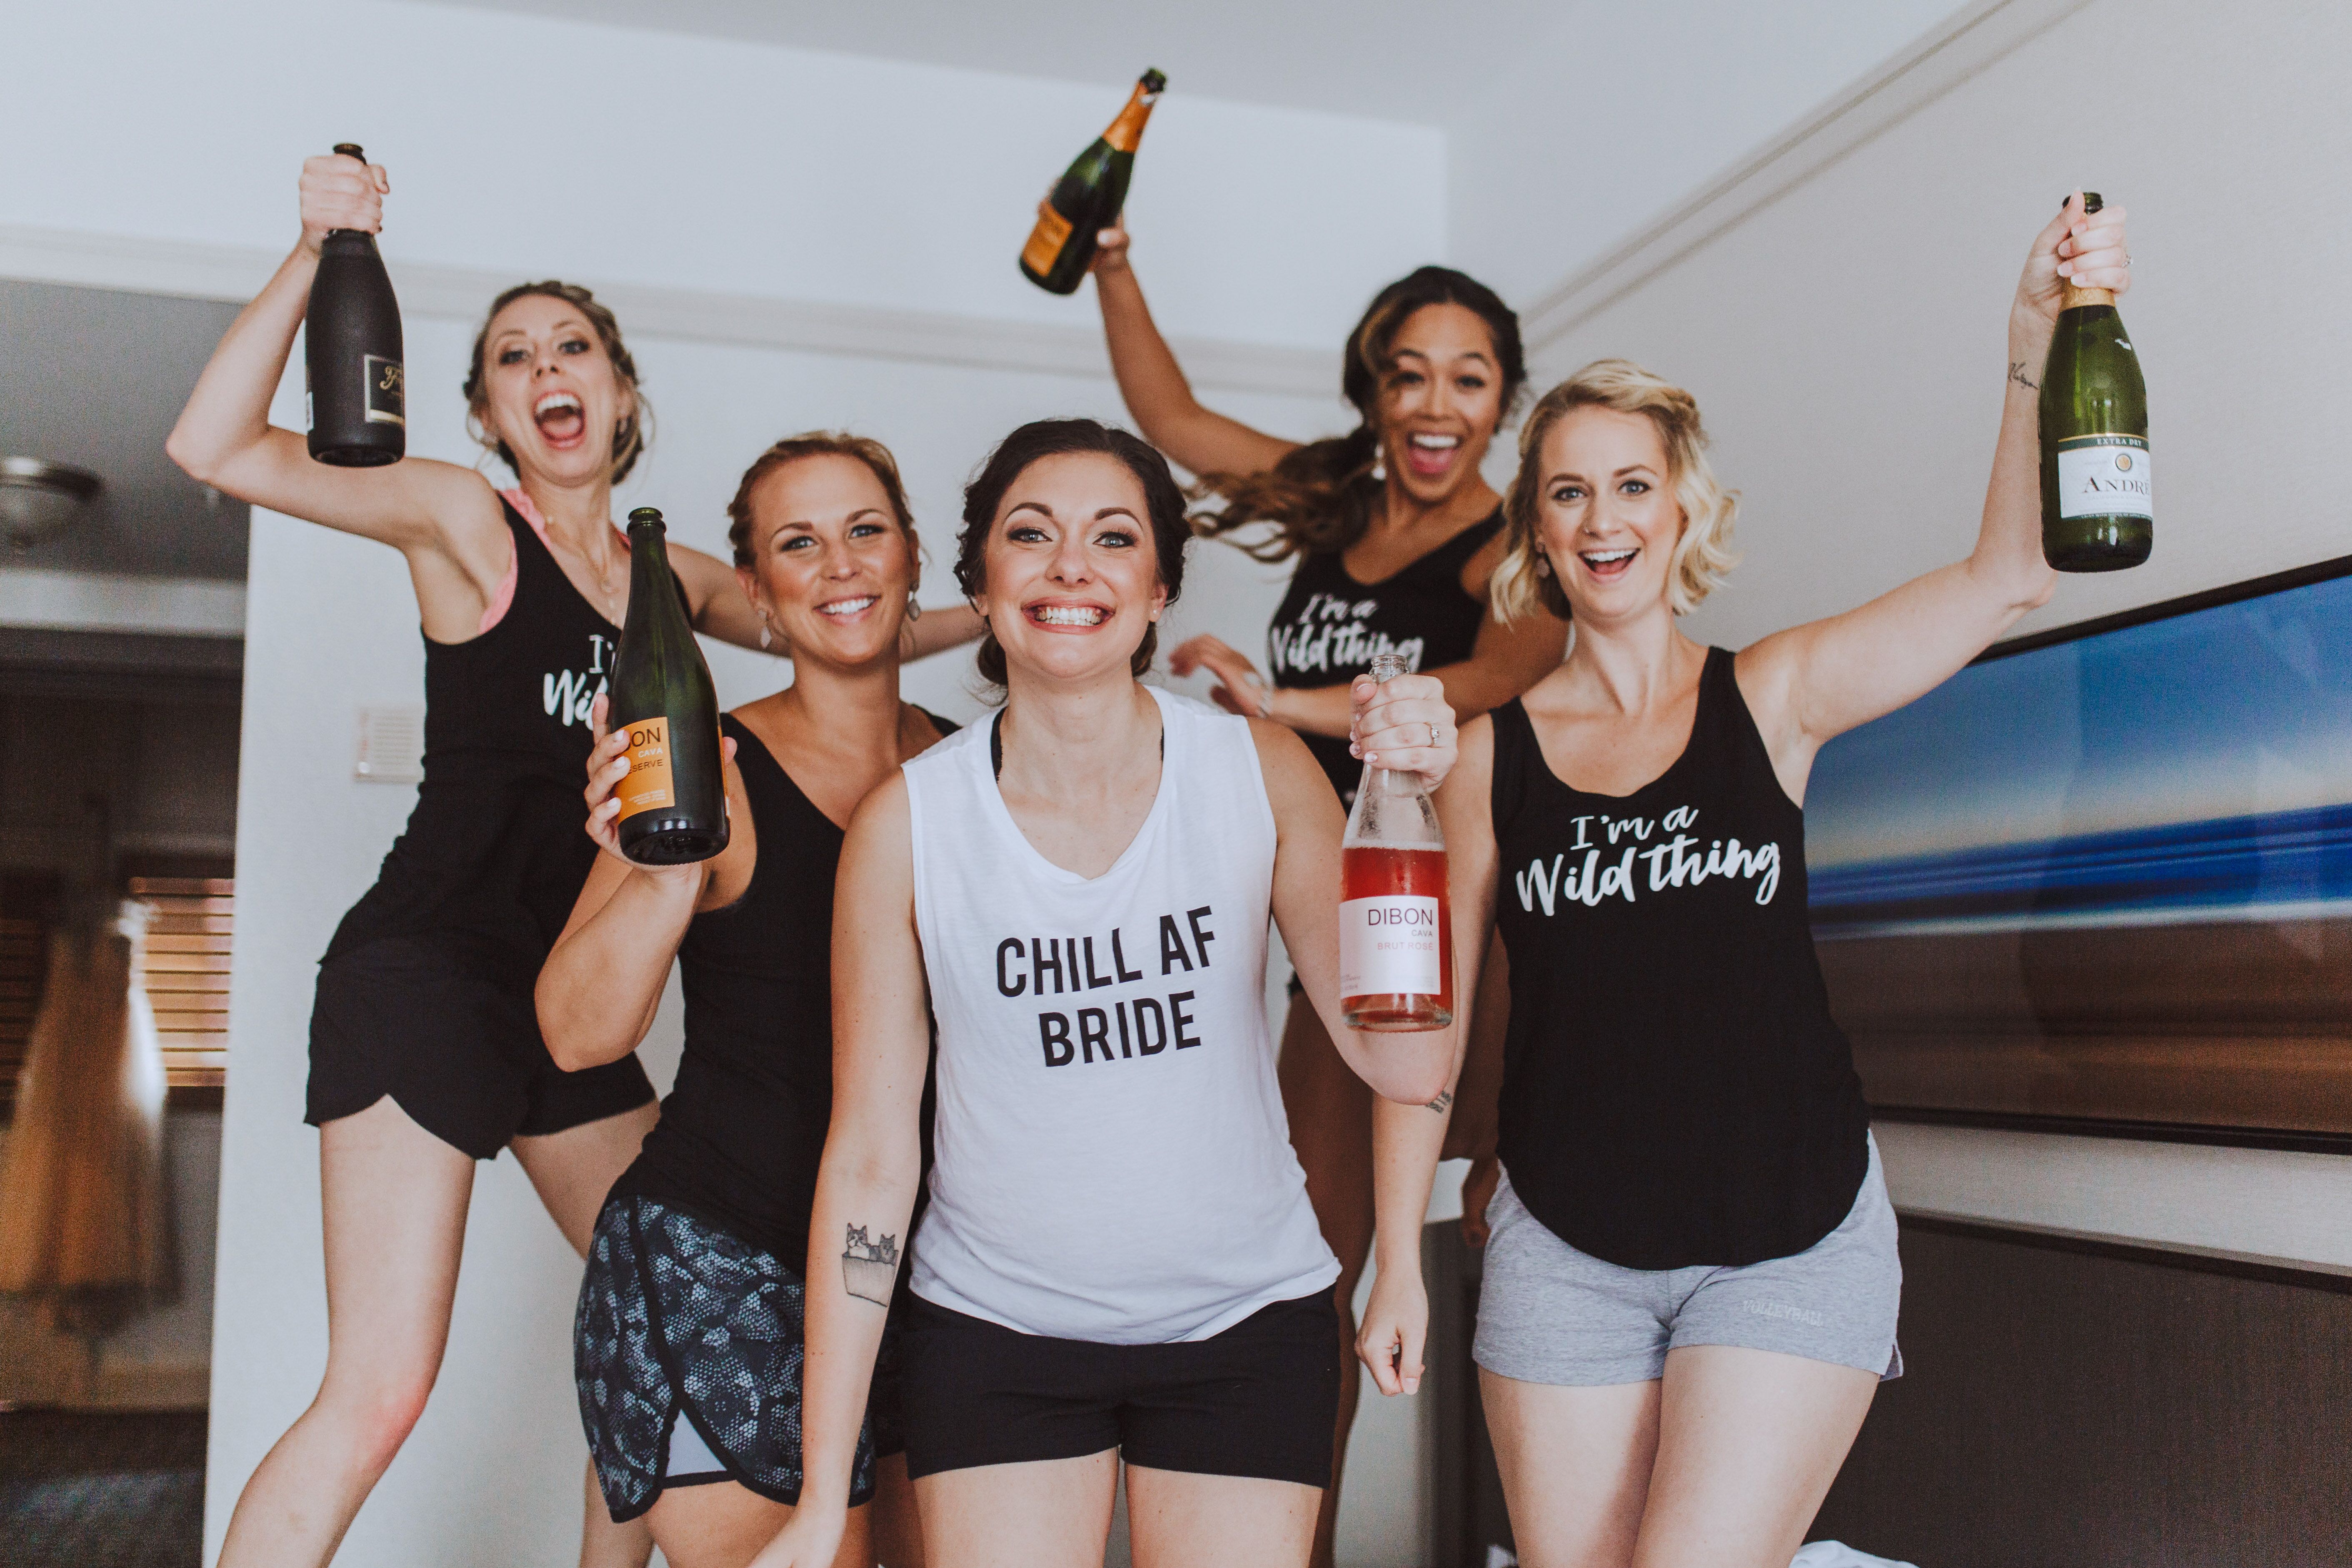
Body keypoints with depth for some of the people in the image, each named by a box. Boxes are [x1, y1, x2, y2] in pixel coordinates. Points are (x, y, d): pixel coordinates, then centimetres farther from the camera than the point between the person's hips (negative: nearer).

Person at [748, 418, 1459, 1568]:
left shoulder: (1261, 772, -8)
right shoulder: (907, 822, -9)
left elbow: (1406, 1064, -10)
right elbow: (867, 1158, -5)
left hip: (1245, 1329, 1)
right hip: (998, 1332, -1)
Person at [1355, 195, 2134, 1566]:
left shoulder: (1772, 697, 0)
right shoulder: (1491, 750, 0)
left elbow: (2008, 573, -10)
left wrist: (2039, 338, -22)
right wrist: (1398, 1259, 4)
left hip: (1790, 1245, -1)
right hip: (1567, 1255, 1)